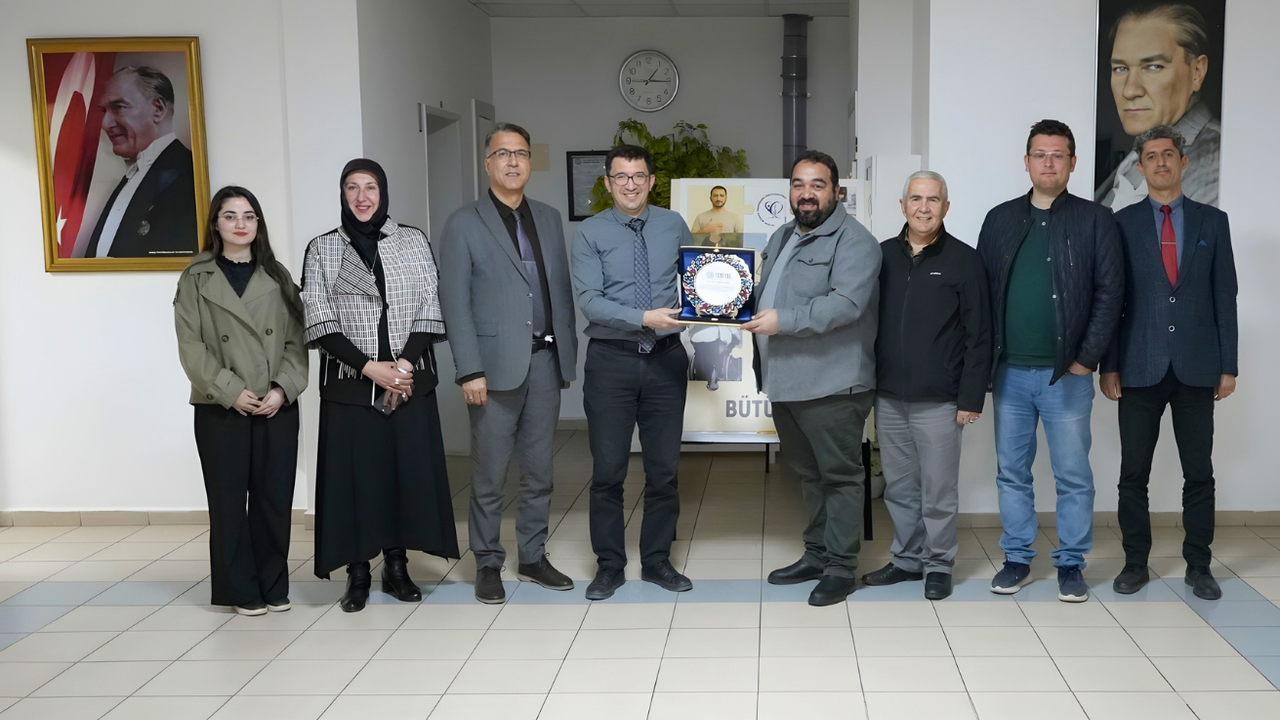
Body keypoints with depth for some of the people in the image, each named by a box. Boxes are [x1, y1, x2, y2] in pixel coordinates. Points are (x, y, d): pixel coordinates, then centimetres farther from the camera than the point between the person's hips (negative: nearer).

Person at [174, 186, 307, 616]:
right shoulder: (196, 279, 5)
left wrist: (282, 388, -9)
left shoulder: (277, 277, 11)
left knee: (274, 499, 3)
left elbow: (296, 340, 5)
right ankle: (242, 592, 12)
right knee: (229, 501, 2)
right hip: (220, 408, -2)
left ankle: (273, 587, 15)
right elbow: (191, 345, -3)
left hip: (277, 407, 2)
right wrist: (231, 390, -12)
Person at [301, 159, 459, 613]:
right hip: (349, 384, -1)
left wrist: (405, 363, -11)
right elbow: (320, 322, -3)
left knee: (409, 470, 3)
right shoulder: (322, 249, 4)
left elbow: (429, 310, 3)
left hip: (410, 382, 1)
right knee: (354, 474, 0)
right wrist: (370, 367, -13)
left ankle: (397, 566, 16)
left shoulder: (413, 241, 7)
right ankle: (357, 572, 11)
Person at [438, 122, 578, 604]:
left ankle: (533, 556, 22)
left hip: (545, 361, 4)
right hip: (497, 364, -4)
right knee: (490, 474, 2)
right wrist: (470, 371, -12)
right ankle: (488, 564, 15)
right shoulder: (464, 224, -1)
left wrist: (568, 354, 9)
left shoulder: (549, 219, 13)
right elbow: (454, 302, -6)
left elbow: (562, 290, 14)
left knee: (539, 470, 10)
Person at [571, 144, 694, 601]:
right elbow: (589, 301, -12)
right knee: (608, 470, 4)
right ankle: (609, 566, 18)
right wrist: (644, 318, -22)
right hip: (611, 360, -2)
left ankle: (657, 561, 25)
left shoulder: (673, 225, 6)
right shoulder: (591, 233, -3)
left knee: (664, 468, 10)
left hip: (666, 358, 3)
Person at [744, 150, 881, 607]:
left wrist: (783, 321, -24)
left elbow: (846, 304, -24)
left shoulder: (853, 242, -11)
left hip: (832, 384, -8)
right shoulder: (781, 239, 18)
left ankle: (840, 567, 9)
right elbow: (764, 295, 29)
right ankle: (816, 554, 29)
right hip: (784, 382, 8)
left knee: (840, 475, 0)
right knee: (808, 474, 17)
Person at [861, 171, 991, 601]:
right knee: (898, 486, 12)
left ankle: (938, 564, 16)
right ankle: (907, 558, 25)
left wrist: (971, 397, -7)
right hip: (888, 396, 4)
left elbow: (978, 335, -3)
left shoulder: (963, 260, -2)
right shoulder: (882, 255, 8)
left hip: (938, 400, -4)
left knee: (938, 489, 2)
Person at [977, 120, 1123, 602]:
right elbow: (982, 291, 8)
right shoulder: (1000, 220, 9)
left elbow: (1109, 291, -3)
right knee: (1012, 472, 10)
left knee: (1073, 475, 4)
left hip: (1066, 374, -3)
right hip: (1010, 372, 3)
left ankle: (1071, 563, 16)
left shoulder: (1094, 220, 1)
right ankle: (1017, 558, 21)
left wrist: (1087, 359, -9)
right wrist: (985, 360, 1)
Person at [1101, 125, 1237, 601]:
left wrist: (1229, 365, 1)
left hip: (1196, 367, 1)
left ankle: (1198, 566, 18)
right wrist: (1108, 365, -3)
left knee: (1199, 473, 6)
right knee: (1133, 473, 4)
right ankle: (1135, 563, 16)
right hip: (1141, 367, -1)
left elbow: (1225, 296, 6)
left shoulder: (1212, 222, 7)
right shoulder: (1122, 224, 3)